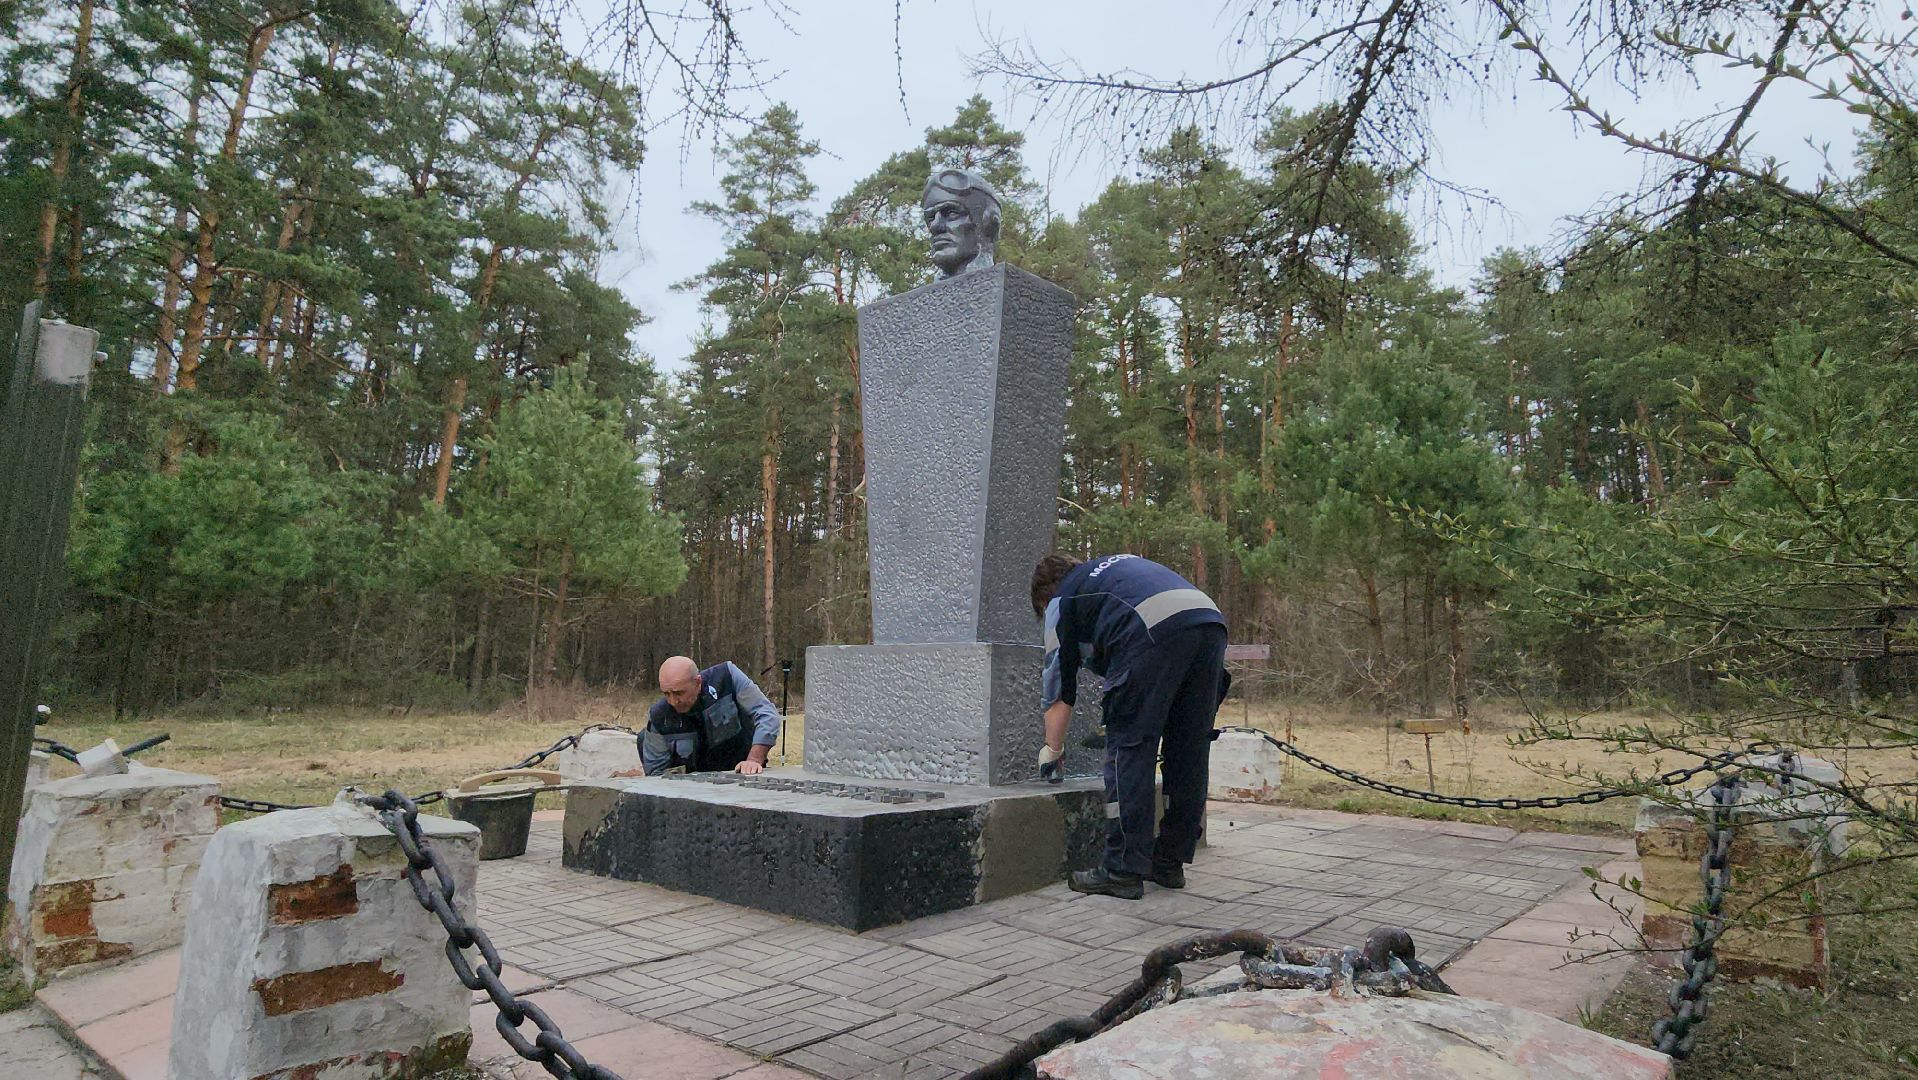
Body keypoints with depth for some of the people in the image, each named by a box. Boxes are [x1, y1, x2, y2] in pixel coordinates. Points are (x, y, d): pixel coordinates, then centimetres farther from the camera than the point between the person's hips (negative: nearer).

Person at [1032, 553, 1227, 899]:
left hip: (1155, 631, -7)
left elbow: (1059, 691, 22)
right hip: (1211, 622, 7)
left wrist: (1053, 750, 34)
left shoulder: (1062, 600, 21)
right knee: (1189, 753, 12)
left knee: (1130, 750, 2)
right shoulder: (1121, 564, 39)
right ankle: (1170, 863, 22)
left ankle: (1124, 870, 3)